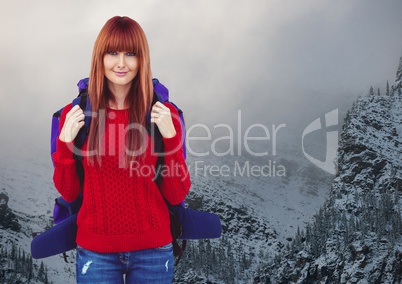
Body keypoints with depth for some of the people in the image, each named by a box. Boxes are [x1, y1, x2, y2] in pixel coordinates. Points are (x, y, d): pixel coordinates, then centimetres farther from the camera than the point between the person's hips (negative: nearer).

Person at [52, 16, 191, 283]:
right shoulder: (76, 114, -2)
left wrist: (170, 136, -16)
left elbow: (177, 195, -5)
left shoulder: (163, 114, -5)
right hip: (95, 250, 0)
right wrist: (65, 141, -11)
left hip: (153, 249, 0)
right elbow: (68, 192, 2)